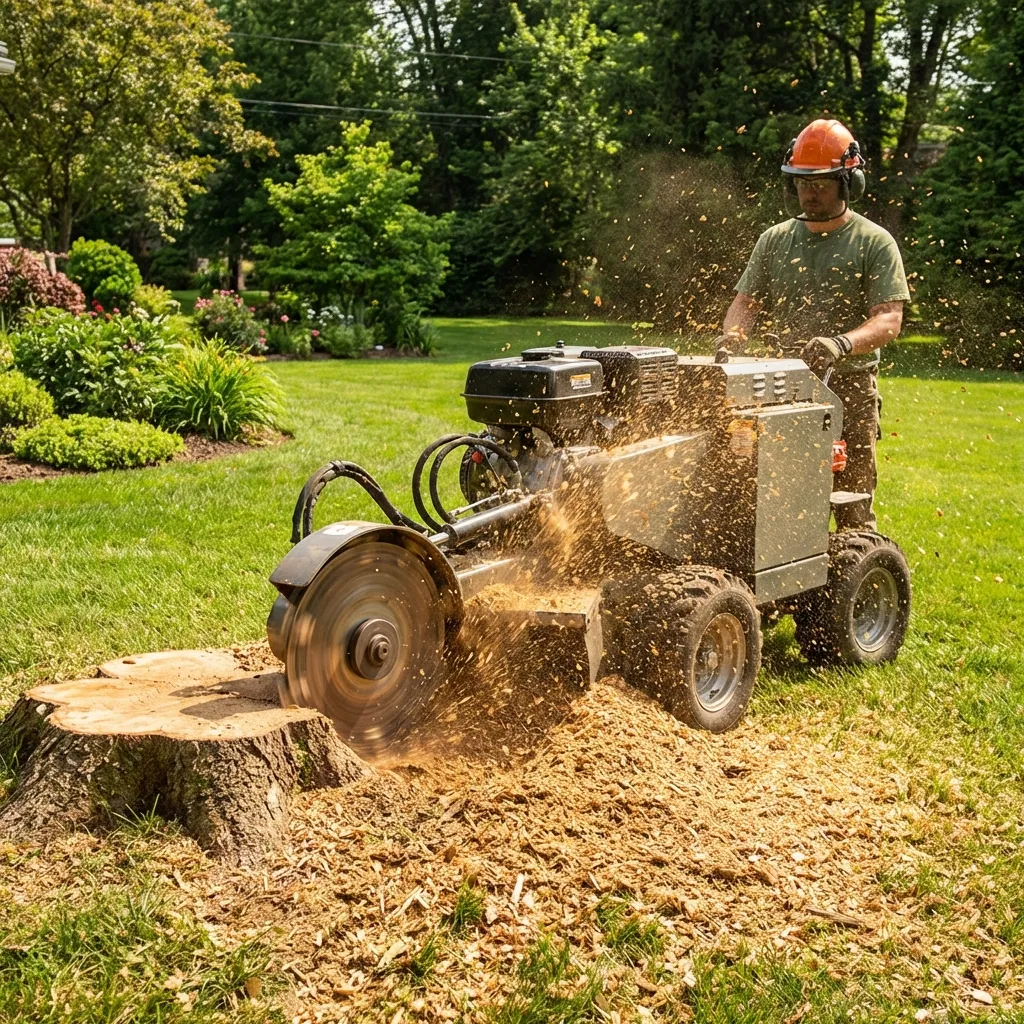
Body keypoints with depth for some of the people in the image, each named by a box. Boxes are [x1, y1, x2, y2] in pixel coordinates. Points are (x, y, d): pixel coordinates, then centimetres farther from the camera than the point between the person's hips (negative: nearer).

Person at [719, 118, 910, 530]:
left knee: (854, 510, -1)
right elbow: (746, 301, 9)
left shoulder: (874, 243, 0)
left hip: (851, 391, -3)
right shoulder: (774, 240, 13)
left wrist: (841, 344, -29)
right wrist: (734, 334, -15)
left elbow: (889, 318, -10)